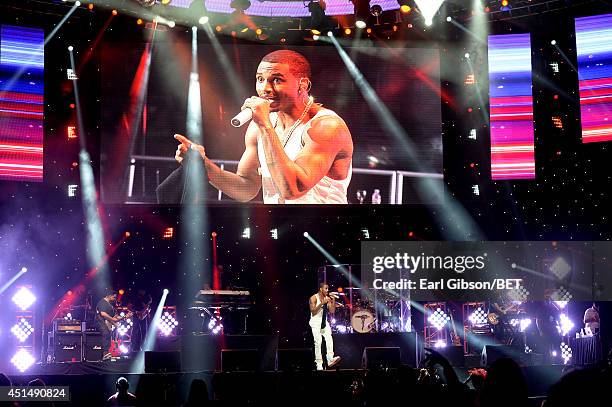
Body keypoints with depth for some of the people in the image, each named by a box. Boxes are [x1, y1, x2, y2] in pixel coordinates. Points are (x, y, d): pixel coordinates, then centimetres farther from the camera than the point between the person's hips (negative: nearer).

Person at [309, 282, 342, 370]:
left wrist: (333, 301, -5)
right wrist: (322, 303, -21)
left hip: (324, 322, 5)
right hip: (315, 322, -5)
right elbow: (313, 311, -14)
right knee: (318, 342, -11)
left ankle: (330, 359, -25)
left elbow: (332, 311, 7)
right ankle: (319, 364, -10)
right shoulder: (314, 298, -5)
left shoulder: (328, 298, 10)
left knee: (329, 338, -16)